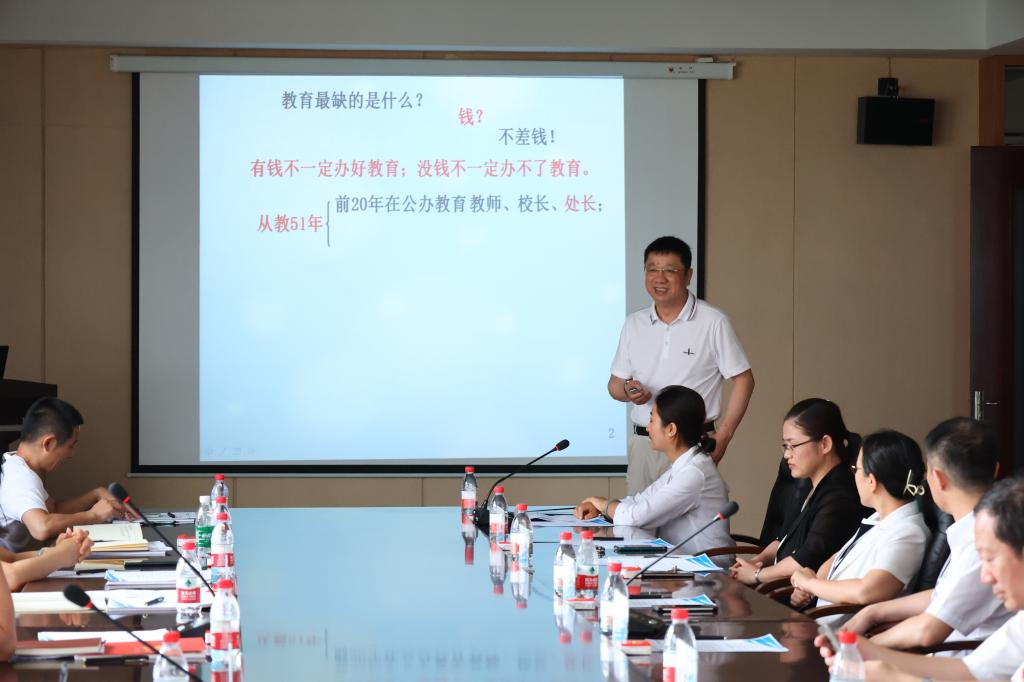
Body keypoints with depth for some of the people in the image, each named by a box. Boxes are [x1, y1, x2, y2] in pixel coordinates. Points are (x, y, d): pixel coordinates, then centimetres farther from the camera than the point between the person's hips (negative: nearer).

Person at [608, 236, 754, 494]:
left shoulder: (713, 323, -3)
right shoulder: (634, 324, 11)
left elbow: (743, 380, -1)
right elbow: (615, 384, 18)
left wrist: (723, 437, -8)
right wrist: (628, 392, -7)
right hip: (643, 442, 4)